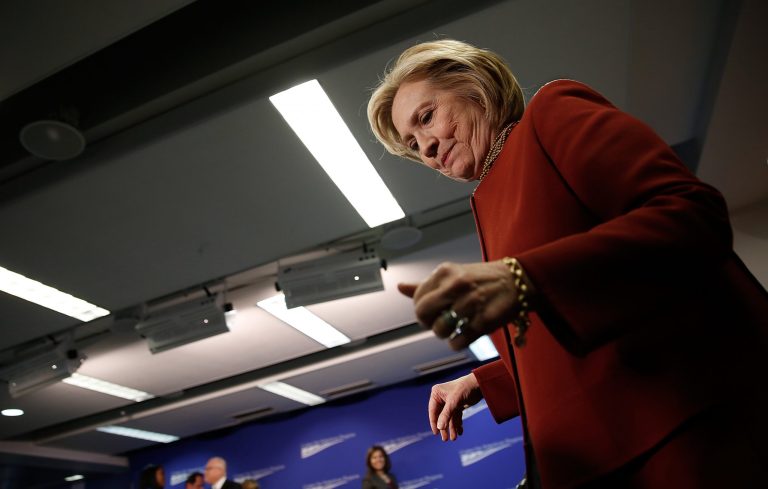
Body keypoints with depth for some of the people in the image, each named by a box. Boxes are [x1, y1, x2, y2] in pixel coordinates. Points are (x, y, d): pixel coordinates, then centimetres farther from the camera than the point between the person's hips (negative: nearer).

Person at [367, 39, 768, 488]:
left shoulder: (556, 110, -3)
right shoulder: (491, 203, 16)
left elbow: (695, 215, -17)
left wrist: (523, 279, -29)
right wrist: (482, 383, 14)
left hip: (693, 421, -7)